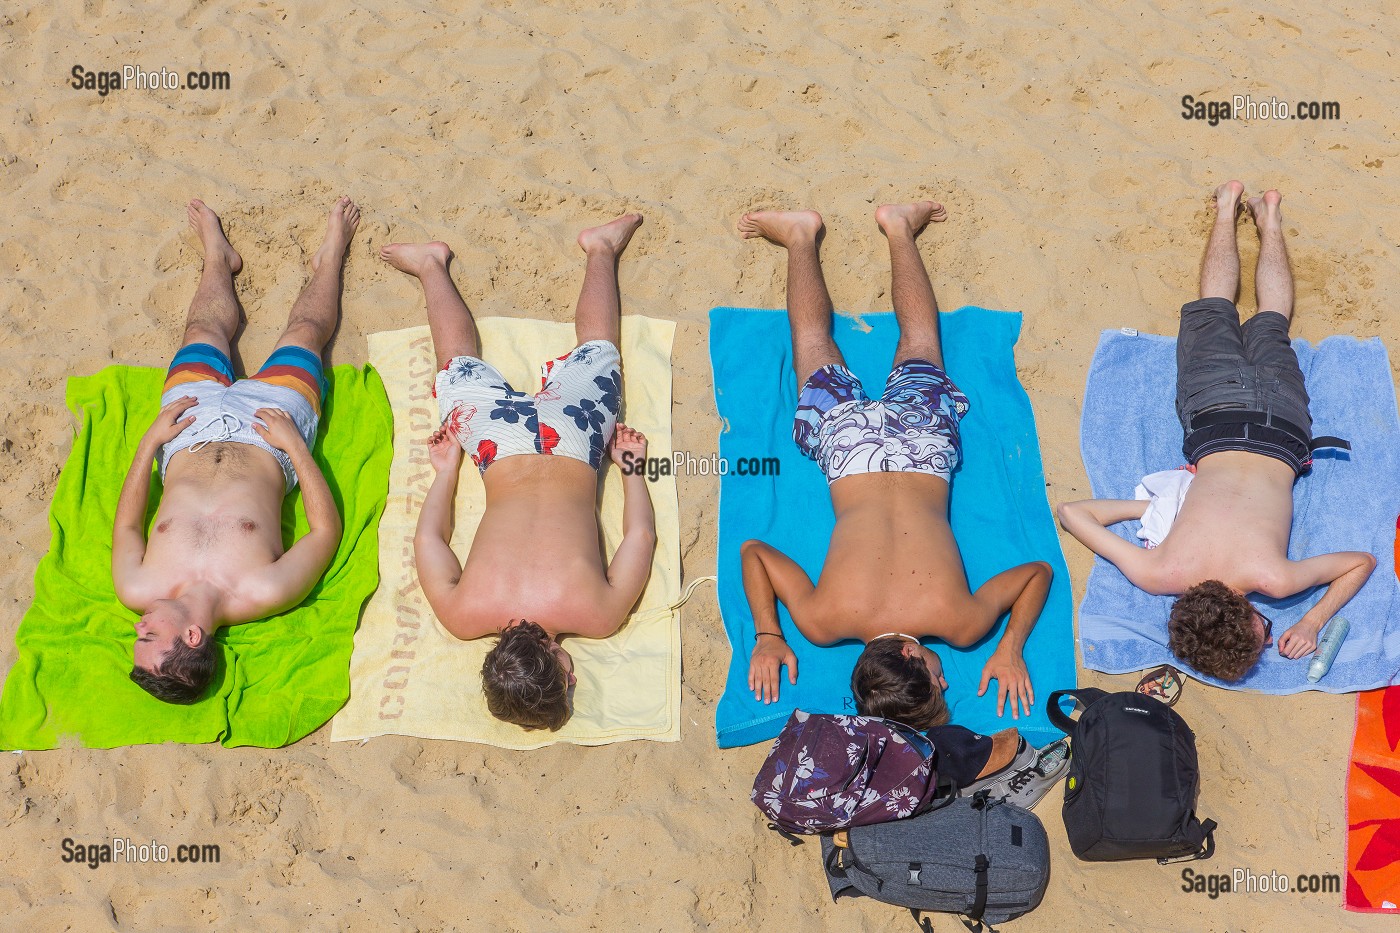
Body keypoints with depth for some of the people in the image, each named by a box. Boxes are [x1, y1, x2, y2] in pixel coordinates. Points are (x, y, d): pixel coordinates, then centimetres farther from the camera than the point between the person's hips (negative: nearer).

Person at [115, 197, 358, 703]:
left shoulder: (139, 592, -35)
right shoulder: (262, 596, -43)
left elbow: (125, 527, -12)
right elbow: (327, 528, -27)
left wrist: (148, 441, -14)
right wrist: (294, 446, -27)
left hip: (188, 440, 2)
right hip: (268, 446, -2)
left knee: (205, 330, 23)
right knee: (304, 331, 16)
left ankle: (218, 256, 58)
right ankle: (330, 257, 49)